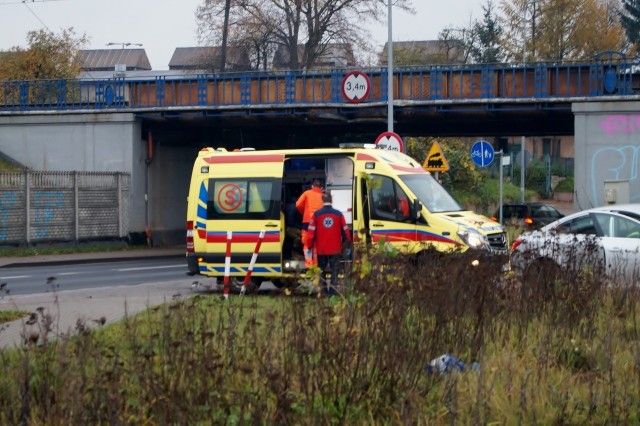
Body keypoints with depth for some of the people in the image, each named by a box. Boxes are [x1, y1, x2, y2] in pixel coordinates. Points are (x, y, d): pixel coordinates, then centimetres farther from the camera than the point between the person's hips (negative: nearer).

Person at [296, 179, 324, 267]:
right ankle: (316, 263, 10)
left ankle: (309, 263, -8)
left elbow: (298, 204, 1)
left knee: (307, 243, 2)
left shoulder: (307, 193, 7)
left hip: (307, 221, -2)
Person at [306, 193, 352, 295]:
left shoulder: (317, 214, -7)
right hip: (335, 249, 0)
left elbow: (311, 232, -7)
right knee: (334, 269, 6)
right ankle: (332, 288, -3)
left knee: (322, 269, 13)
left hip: (321, 249, 0)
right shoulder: (338, 214, -4)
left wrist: (309, 245, 6)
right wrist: (347, 242, 17)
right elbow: (345, 230, 1)